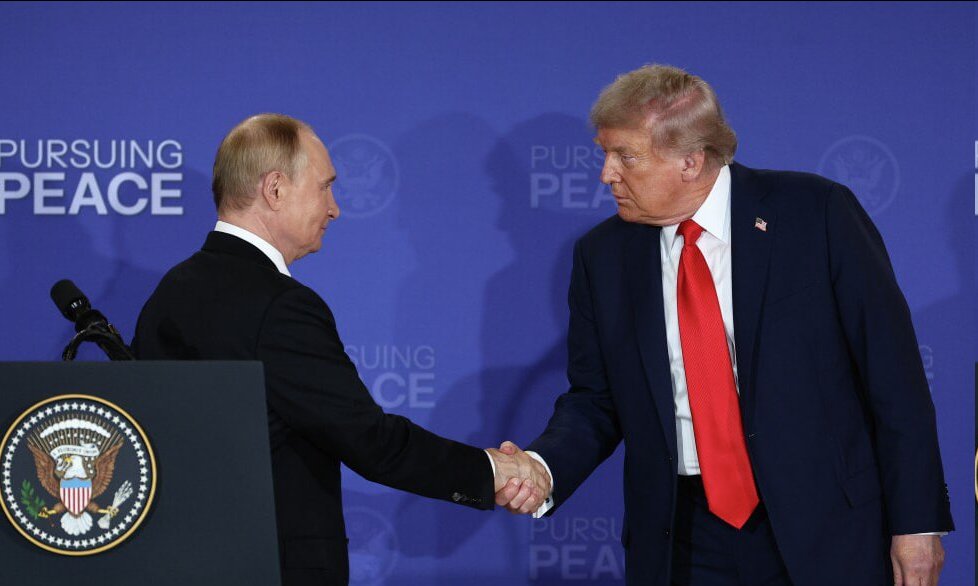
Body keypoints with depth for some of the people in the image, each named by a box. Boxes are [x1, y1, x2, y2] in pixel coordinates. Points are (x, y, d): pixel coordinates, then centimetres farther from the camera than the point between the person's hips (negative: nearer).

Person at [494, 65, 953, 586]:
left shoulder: (816, 213, -7)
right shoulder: (602, 255, 3)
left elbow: (892, 372, -6)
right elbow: (594, 400, 10)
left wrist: (918, 520, -8)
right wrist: (543, 469, -11)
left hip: (826, 537, -3)